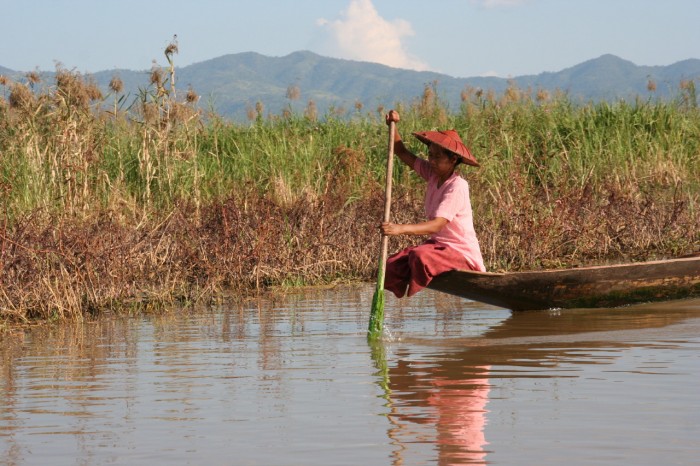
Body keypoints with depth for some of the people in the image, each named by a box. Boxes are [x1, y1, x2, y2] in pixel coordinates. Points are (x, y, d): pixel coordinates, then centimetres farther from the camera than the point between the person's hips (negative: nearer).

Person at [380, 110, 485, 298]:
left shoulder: (457, 187, -21)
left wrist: (401, 229, -42)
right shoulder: (433, 174, 4)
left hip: (463, 254, -8)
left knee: (421, 257, -35)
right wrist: (393, 127, -4)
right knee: (394, 266, -9)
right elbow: (402, 153, 12)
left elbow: (437, 225, -31)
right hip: (439, 244, 8)